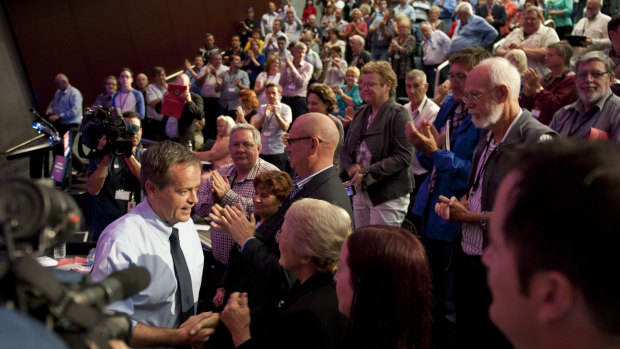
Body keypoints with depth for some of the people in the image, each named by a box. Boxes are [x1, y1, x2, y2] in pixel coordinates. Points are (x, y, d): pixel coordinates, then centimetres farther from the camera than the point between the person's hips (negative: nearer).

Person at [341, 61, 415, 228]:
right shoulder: (360, 113, 11)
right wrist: (351, 167, -8)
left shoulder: (399, 114, -9)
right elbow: (345, 150, 14)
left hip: (388, 196, -6)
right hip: (360, 192, 7)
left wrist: (366, 172, -21)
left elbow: (404, 157, -18)